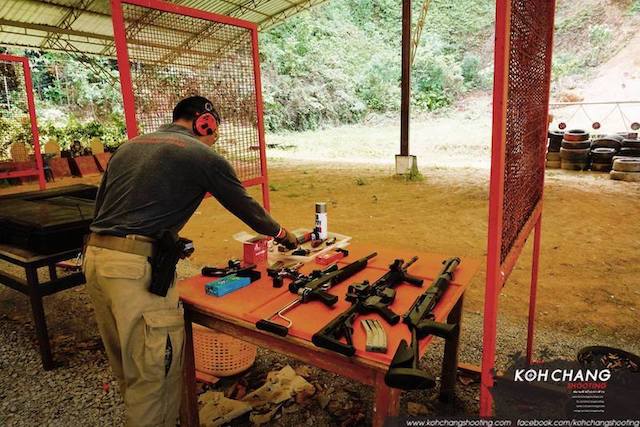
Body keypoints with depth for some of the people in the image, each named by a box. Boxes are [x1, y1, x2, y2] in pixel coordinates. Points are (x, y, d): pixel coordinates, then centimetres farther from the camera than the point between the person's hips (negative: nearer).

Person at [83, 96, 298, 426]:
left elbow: (100, 206, 19)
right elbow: (245, 206, 9)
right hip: (138, 266, -8)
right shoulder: (204, 156, 0)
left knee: (125, 363, 23)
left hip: (94, 256, 9)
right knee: (154, 370, 5)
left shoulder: (128, 147, 19)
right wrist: (281, 233, 27)